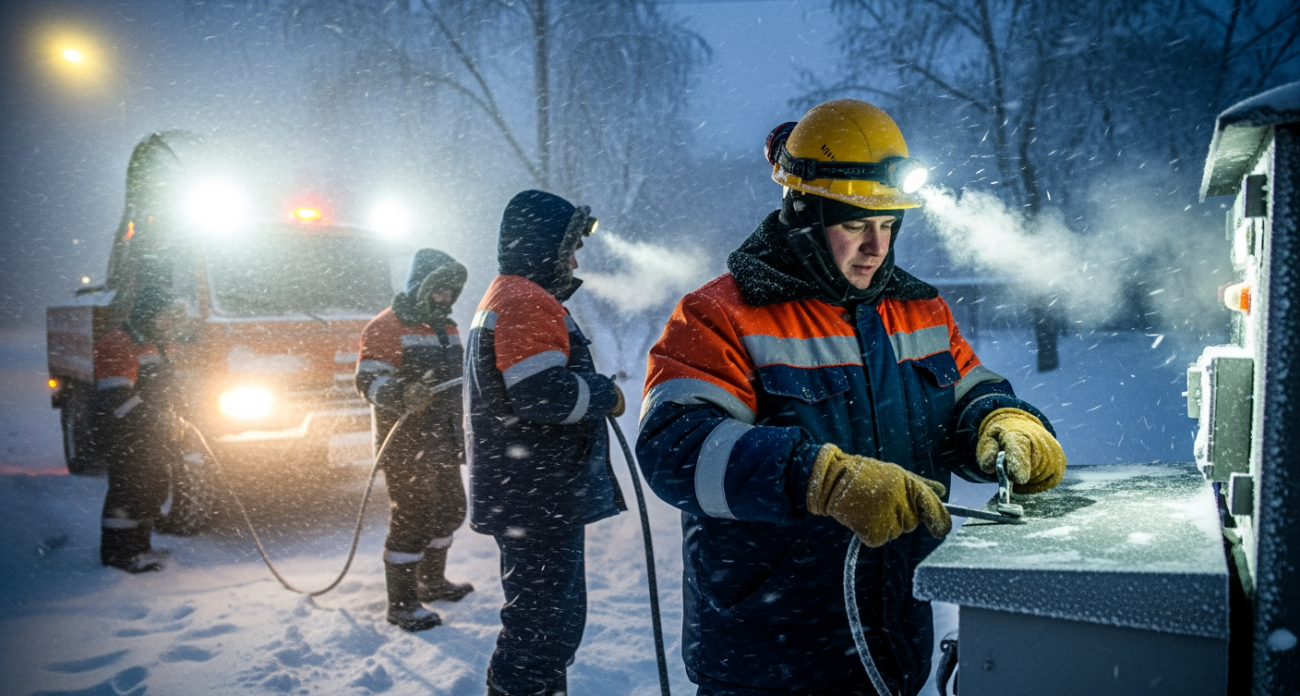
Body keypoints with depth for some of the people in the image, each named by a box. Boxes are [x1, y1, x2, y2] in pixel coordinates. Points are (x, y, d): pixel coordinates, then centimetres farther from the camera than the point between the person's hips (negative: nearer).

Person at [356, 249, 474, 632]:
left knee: (449, 511, 17)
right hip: (406, 446, -9)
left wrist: (463, 432, 27)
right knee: (412, 519, -7)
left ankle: (432, 582, 36)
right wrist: (403, 397, -37)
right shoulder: (385, 328, -11)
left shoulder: (447, 328, 16)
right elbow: (370, 382, -18)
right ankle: (402, 604, 4)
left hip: (444, 444, 9)